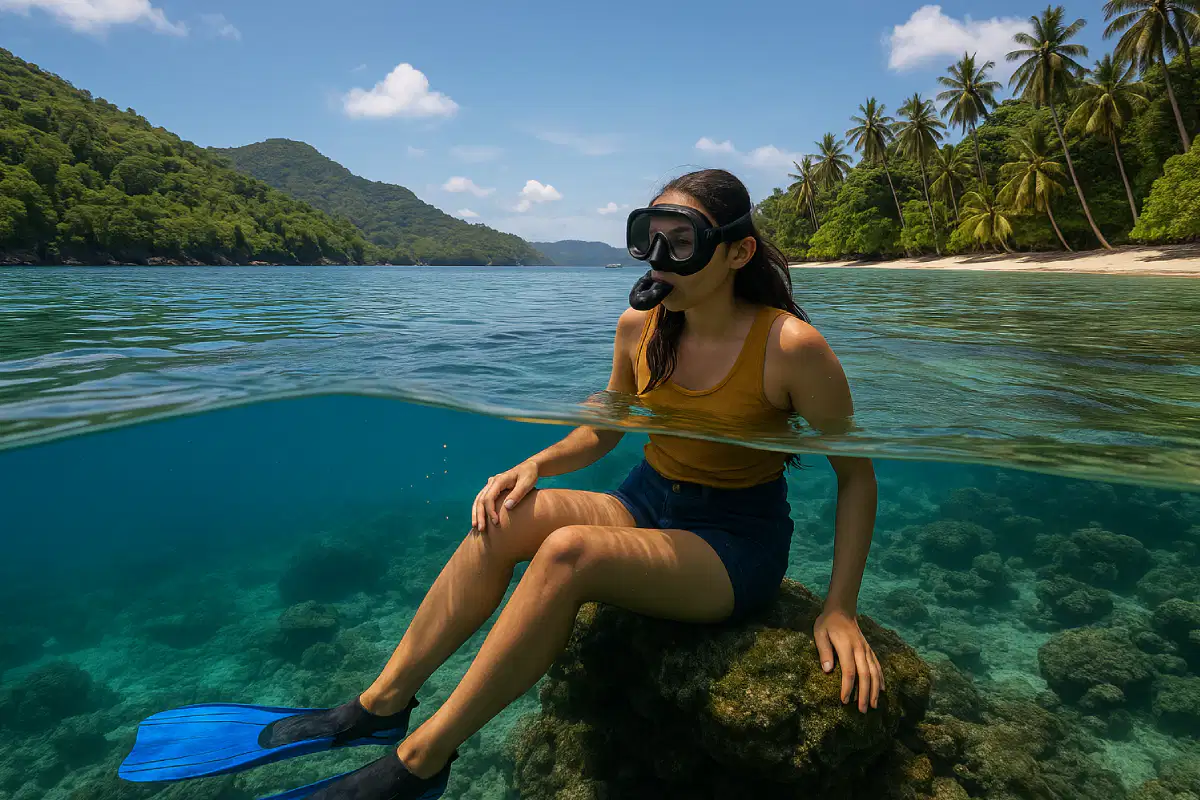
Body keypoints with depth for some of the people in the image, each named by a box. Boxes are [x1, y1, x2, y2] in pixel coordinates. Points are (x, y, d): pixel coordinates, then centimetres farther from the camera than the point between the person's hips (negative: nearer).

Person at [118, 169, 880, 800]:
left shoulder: (790, 346, -19)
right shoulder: (640, 326, -4)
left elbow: (857, 473, -8)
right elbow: (603, 430, 11)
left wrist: (840, 611, -12)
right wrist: (536, 465, -9)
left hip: (736, 545, -5)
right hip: (648, 505, 5)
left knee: (568, 550, -32)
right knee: (509, 518, -22)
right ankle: (380, 704, -8)